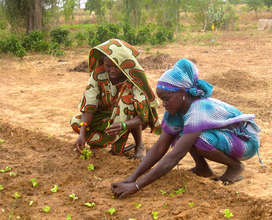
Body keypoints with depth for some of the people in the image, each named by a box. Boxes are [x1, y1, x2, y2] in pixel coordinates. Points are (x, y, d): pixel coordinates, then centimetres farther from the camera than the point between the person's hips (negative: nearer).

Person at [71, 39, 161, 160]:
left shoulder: (135, 80, -29)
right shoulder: (98, 74, -19)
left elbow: (143, 117, -35)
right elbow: (89, 105, -23)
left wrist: (123, 125, -55)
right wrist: (82, 134, -36)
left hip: (132, 120, -4)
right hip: (108, 116, 4)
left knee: (127, 100, -36)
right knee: (76, 122, -18)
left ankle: (139, 145, -17)